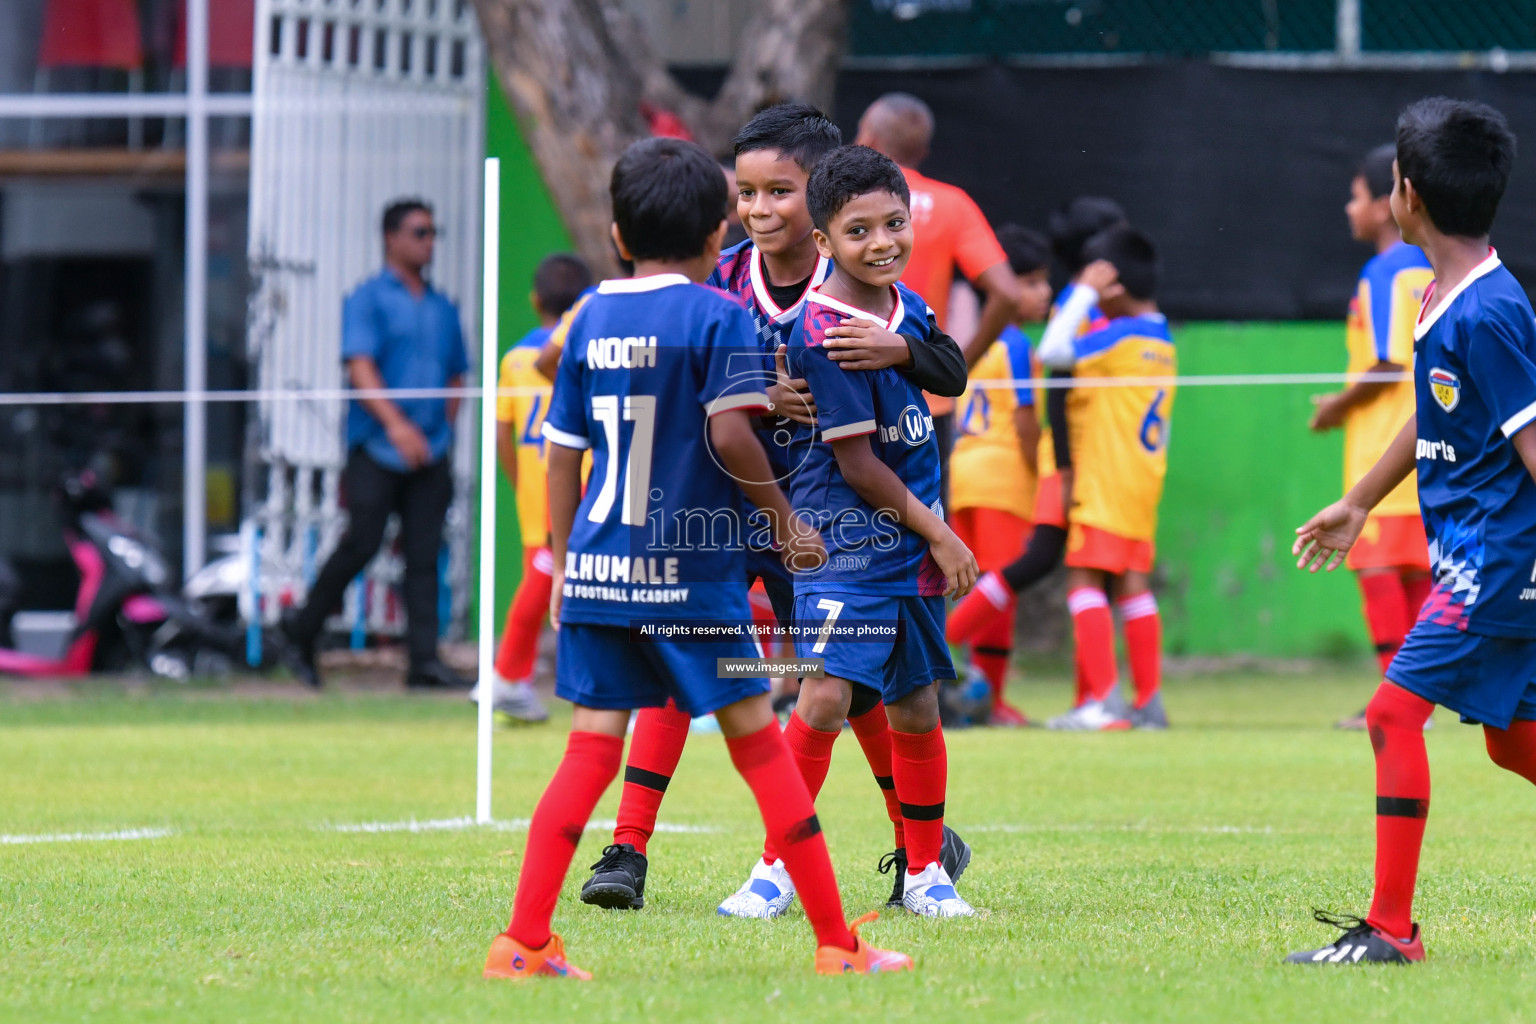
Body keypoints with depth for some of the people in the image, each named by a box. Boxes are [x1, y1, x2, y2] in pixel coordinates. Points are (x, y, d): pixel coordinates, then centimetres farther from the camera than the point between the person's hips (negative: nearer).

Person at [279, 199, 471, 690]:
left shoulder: (442, 309, 17)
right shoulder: (368, 299, -1)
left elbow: (455, 376, 25)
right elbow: (360, 367, -13)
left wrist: (443, 431, 12)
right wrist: (395, 423, -26)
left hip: (430, 454, 5)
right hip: (376, 449, -5)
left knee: (424, 554, -2)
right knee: (361, 544, -8)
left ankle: (425, 659, -4)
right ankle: (302, 630, 10)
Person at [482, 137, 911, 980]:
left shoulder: (591, 318, 9)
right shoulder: (717, 318, -7)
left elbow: (562, 452, 12)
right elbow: (729, 433, -18)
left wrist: (562, 564, 20)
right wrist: (785, 522, -5)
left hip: (595, 568, 5)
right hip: (690, 574, -5)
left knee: (590, 753, 5)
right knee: (760, 745, 2)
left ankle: (523, 942, -4)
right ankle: (837, 944, 6)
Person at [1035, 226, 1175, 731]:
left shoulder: (1120, 338, -15)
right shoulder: (1162, 342, 12)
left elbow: (1053, 352, -21)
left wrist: (1085, 292, -14)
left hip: (1105, 477, -9)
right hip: (1144, 477, 9)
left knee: (1085, 580, -8)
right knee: (1133, 584, 10)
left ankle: (1103, 699, -15)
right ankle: (1149, 699, 10)